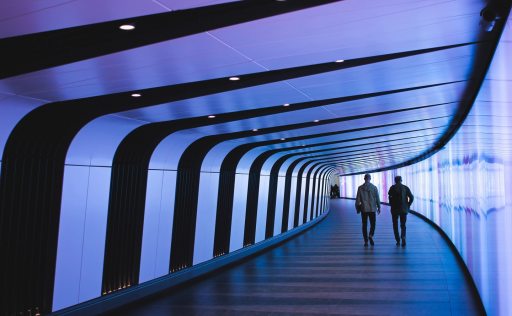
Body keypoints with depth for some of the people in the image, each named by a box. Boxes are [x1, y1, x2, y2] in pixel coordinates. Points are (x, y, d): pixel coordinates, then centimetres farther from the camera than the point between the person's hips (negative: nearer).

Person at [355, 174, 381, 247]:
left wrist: (357, 208, 8)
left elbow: (357, 199, -2)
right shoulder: (374, 187, -4)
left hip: (364, 209, 1)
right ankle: (370, 235, -15)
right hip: (372, 209, 0)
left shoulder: (360, 188, -3)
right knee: (372, 224, 10)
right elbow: (377, 198, -1)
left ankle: (366, 241, 5)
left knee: (364, 225, 7)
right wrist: (379, 207, 9)